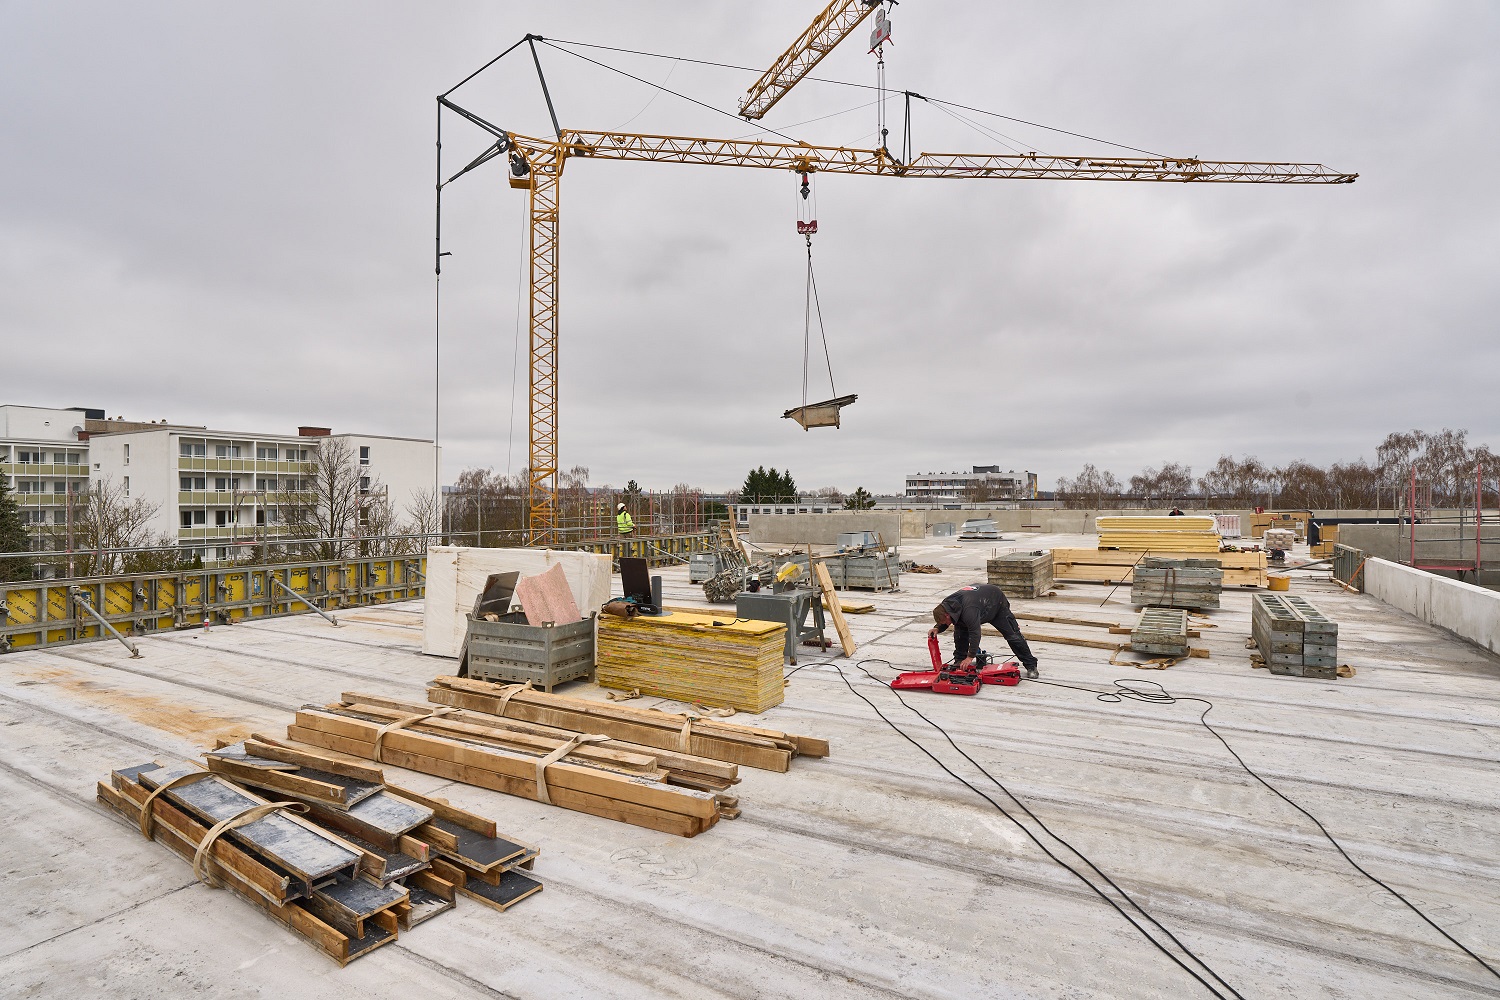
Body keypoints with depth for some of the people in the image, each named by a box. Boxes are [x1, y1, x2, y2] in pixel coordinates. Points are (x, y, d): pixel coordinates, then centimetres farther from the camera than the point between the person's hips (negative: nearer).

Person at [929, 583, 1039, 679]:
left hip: (997, 604, -7)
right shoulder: (947, 604, -21)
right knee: (960, 630, -7)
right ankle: (959, 662, 4)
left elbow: (975, 633, -47)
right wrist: (937, 628, -22)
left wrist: (970, 657, -45)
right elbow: (944, 624, 0)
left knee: (1012, 635, -5)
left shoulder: (969, 611, -47)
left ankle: (1031, 666, 7)